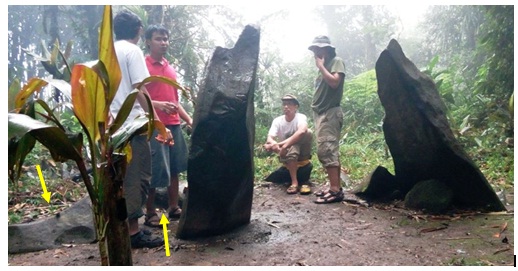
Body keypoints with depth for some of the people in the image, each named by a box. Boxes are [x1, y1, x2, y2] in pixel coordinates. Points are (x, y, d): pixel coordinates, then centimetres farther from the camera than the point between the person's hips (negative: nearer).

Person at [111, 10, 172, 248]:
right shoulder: (133, 51, -8)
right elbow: (140, 91, -16)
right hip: (133, 124, -9)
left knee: (125, 177, 15)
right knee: (138, 177, -2)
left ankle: (125, 227, 24)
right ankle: (133, 232, 3)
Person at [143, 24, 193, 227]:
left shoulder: (170, 69, 18)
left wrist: (189, 120, 17)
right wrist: (157, 105, -26)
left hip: (174, 125, 8)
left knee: (175, 167, 11)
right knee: (155, 171, -3)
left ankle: (174, 208, 23)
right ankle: (150, 214, 10)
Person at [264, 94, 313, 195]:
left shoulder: (301, 117, -16)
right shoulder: (277, 121, -7)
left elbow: (302, 131, -40)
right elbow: (269, 139, -21)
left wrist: (283, 144, -48)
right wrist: (273, 144, -46)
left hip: (302, 154, 0)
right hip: (286, 156, 0)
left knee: (308, 133, -28)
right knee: (291, 149, -35)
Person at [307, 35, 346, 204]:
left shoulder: (336, 61, -1)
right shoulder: (324, 66, 23)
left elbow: (334, 82, -17)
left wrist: (321, 66, -8)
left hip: (330, 113, -9)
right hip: (321, 113, 9)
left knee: (326, 151, -16)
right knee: (329, 151, 7)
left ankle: (335, 190, -15)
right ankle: (335, 187, 10)